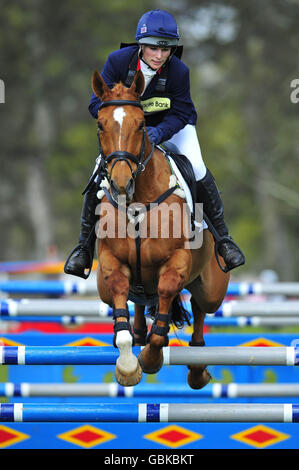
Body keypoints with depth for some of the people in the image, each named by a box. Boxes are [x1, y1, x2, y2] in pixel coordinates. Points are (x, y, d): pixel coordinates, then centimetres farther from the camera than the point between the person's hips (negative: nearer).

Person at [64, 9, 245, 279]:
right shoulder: (118, 61, -27)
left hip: (170, 125, -1)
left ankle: (223, 238, -3)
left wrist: (158, 133, -42)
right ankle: (85, 247, 1)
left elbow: (180, 114, -22)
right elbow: (98, 103, -22)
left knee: (196, 170, -20)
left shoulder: (179, 72, -27)